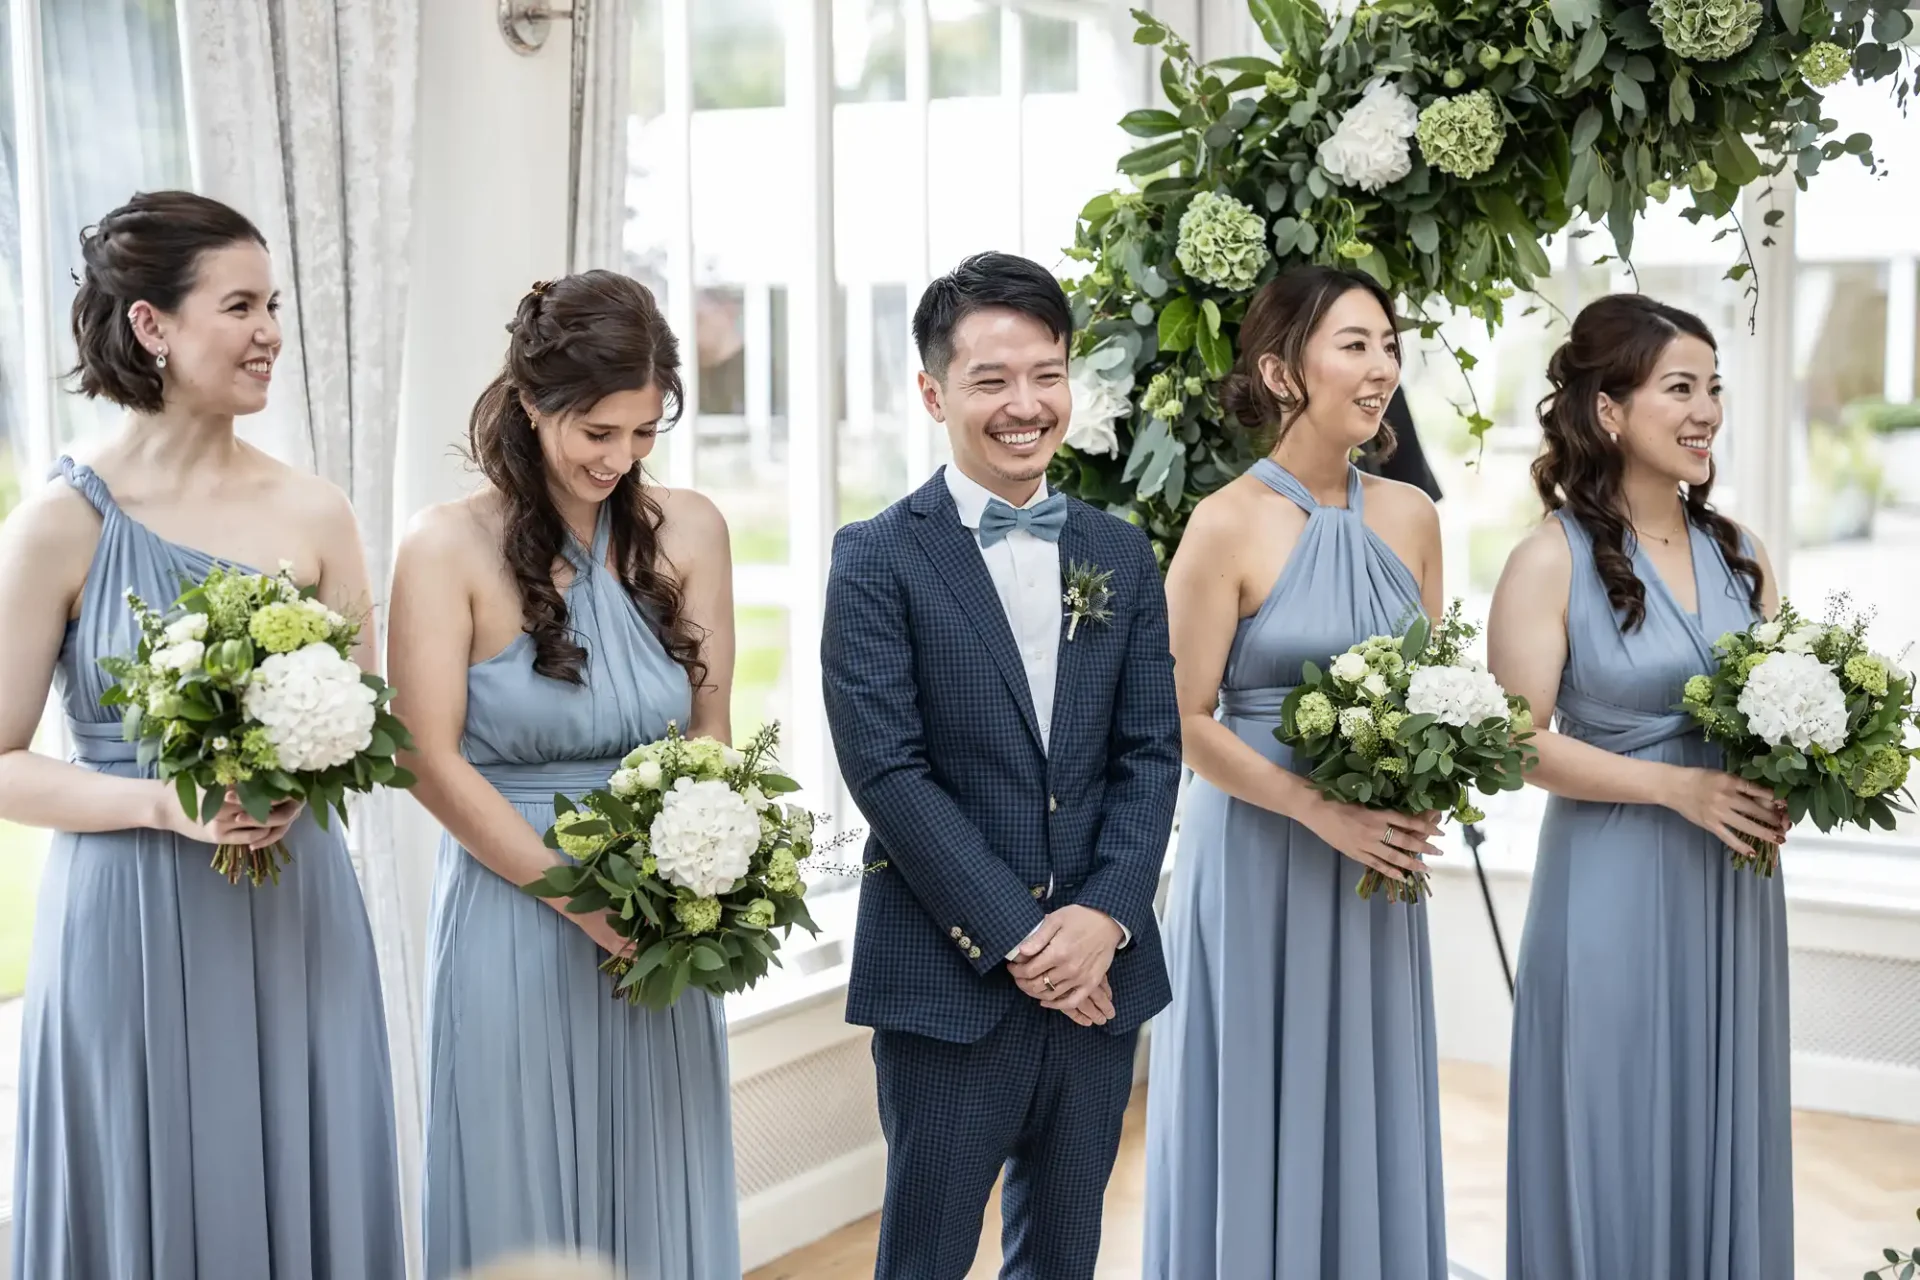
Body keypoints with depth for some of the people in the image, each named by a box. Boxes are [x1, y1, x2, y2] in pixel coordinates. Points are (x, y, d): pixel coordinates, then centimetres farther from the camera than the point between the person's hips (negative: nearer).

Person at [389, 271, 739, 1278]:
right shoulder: (449, 546, -8)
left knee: (659, 1197, 12)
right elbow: (432, 762, -10)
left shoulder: (687, 533, 2)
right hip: (512, 921, -3)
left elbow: (710, 732, 6)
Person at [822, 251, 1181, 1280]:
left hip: (1099, 972, 4)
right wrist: (1016, 938, -15)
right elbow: (886, 769, -12)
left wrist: (1104, 915, -10)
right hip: (948, 980, -4)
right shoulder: (879, 558, -5)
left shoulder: (1121, 556, 9)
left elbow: (1152, 752, 5)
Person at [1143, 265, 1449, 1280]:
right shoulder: (1229, 525, -12)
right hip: (1256, 854, -5)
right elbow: (1182, 719, -12)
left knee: (1365, 1113, 13)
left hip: (1377, 863, 5)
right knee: (1259, 1122, 5)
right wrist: (1320, 812, -17)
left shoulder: (1409, 518, 4)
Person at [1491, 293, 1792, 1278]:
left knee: (1721, 1141, 13)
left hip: (1734, 894, 5)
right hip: (1614, 890, -5)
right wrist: (1678, 786, -18)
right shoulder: (1553, 560, -9)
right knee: (1617, 1148, 4)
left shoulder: (1739, 553, 8)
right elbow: (1520, 743, -13)